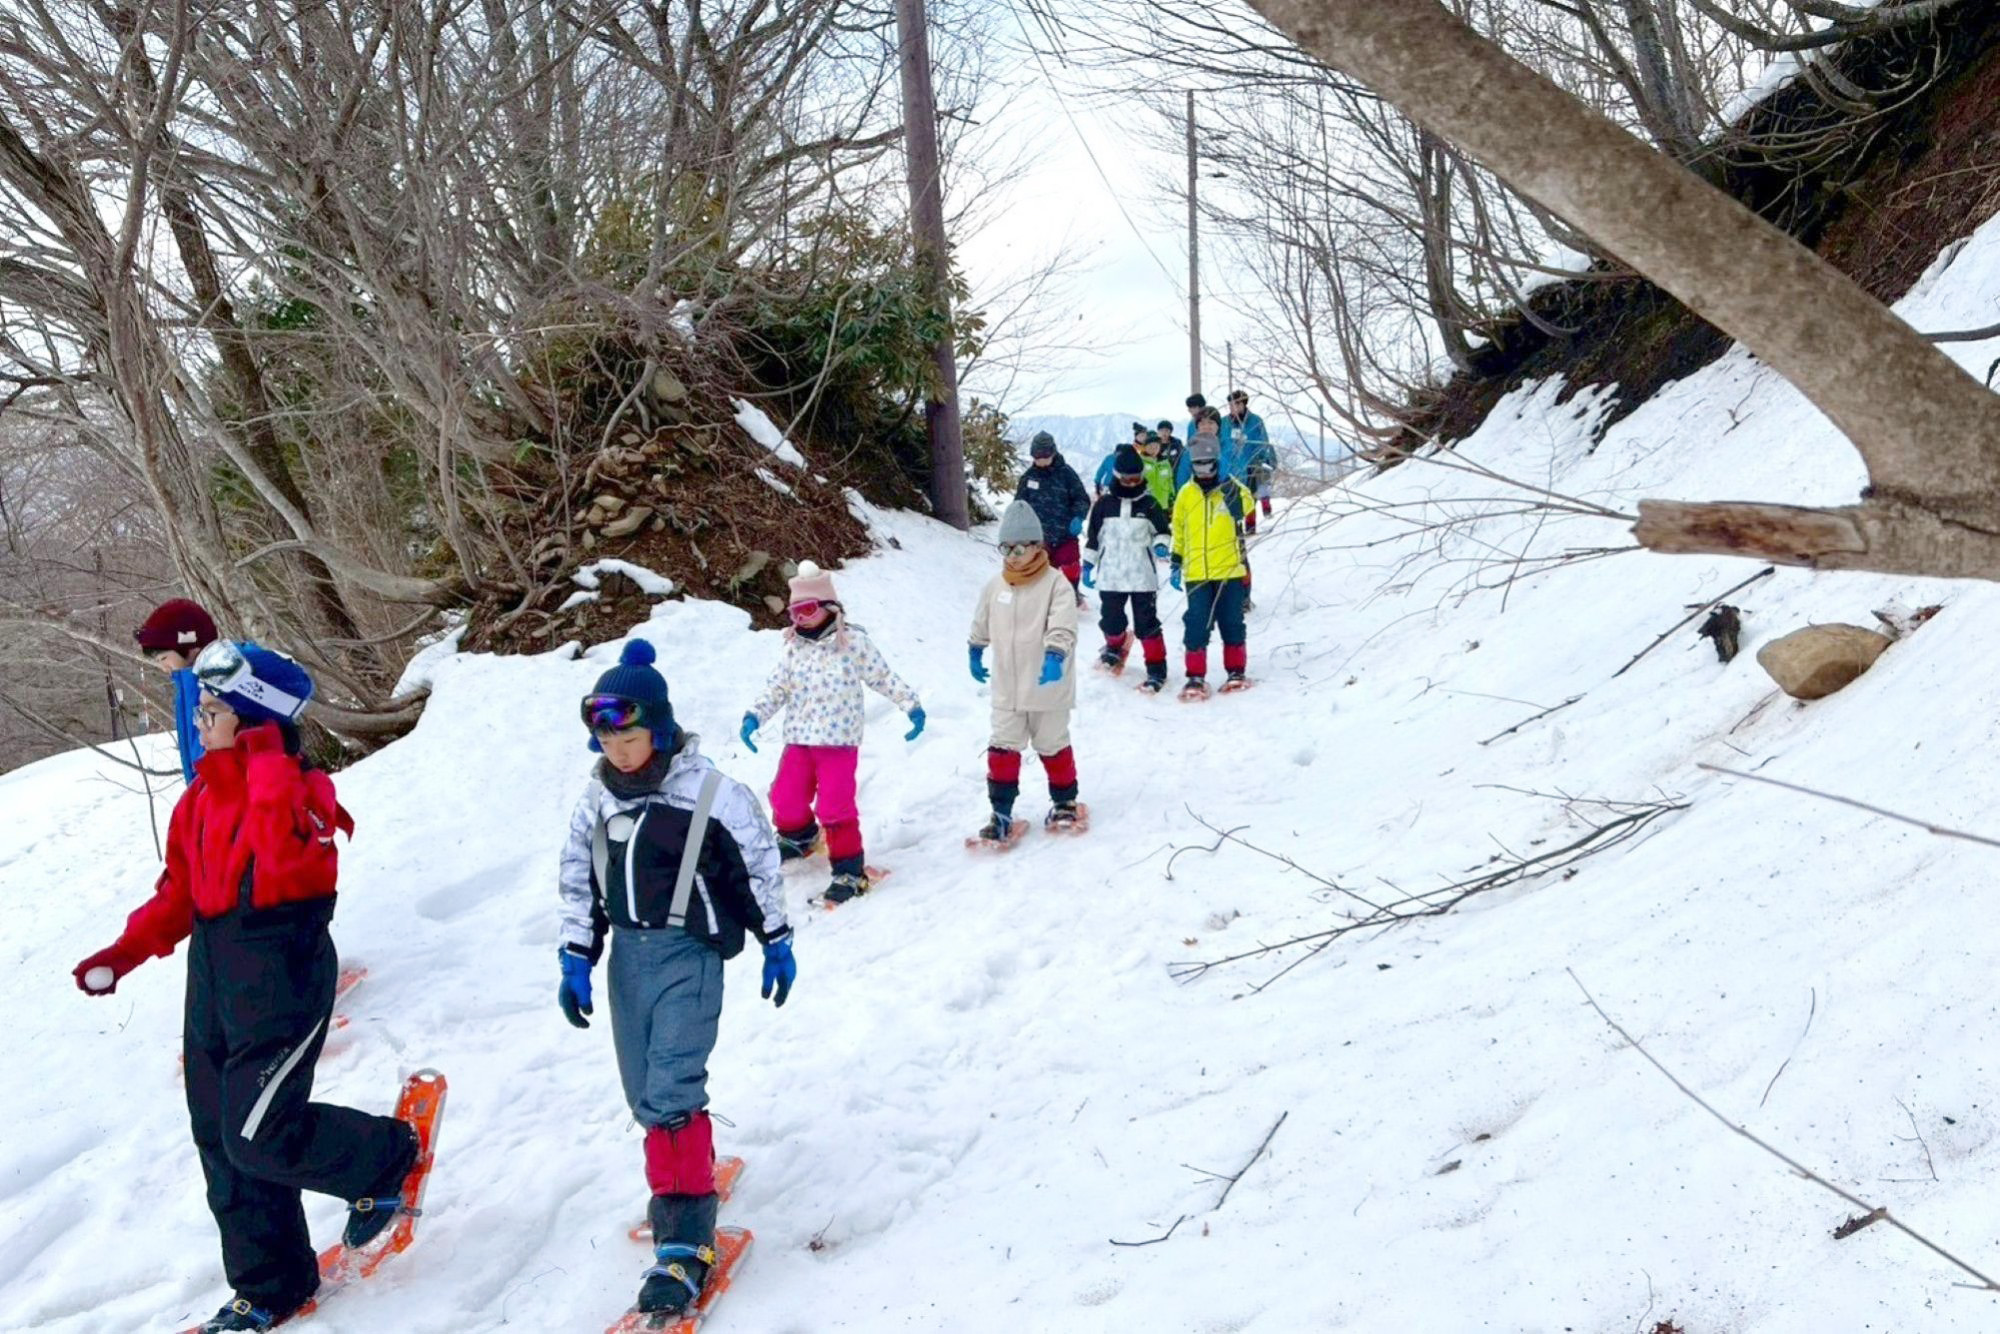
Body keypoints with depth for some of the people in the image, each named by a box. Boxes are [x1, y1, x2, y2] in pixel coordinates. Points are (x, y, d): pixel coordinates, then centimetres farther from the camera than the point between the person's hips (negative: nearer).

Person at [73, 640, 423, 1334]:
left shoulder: (295, 792, -15)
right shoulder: (200, 798, 10)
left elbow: (284, 856, -37)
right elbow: (179, 892, 17)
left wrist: (268, 761, -30)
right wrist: (124, 953, 6)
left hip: (280, 973, -9)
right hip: (213, 975, 9)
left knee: (258, 1137, -11)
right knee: (220, 1140, 13)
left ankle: (386, 1155, 17)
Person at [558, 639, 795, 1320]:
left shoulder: (711, 792, -13)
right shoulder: (598, 794, 3)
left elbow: (760, 863, -2)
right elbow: (578, 880, 12)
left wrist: (777, 944, 5)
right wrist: (575, 960, 9)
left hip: (690, 953, -6)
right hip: (627, 953, 6)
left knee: (673, 1090, -16)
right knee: (644, 1093, 10)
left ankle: (685, 1242, -11)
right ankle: (682, 1184, 32)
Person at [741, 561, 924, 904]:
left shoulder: (854, 641, -6)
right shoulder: (794, 647, 8)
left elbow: (883, 678, -2)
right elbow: (777, 687, 12)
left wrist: (911, 706, -5)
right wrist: (754, 716, 0)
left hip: (839, 740, -5)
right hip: (798, 739, 5)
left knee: (836, 805, -9)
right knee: (785, 798, 10)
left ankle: (849, 867, 4)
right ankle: (798, 836, 42)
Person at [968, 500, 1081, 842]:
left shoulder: (1055, 584, -13)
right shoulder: (995, 587, 3)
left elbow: (1063, 627, -25)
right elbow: (981, 625, 20)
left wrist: (1055, 656, -41)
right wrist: (975, 653, 28)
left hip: (1048, 688, -4)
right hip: (1007, 689, 4)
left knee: (1053, 747, 11)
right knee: (1002, 749, 2)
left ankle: (1064, 801, 30)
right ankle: (1001, 812, 9)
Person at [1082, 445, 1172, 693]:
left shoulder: (1149, 504, 1)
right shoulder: (1104, 504, 2)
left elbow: (1162, 529, 13)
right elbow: (1092, 536, 9)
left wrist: (1161, 545, -8)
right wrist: (1088, 564, 9)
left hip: (1143, 575, -1)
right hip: (1110, 575, 1)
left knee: (1147, 623, -3)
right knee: (1110, 619, 9)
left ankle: (1156, 666, 4)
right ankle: (1116, 645, 41)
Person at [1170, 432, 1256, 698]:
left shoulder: (1232, 487, 4)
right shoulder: (1186, 494, 9)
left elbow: (1244, 506, -8)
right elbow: (1178, 530, 17)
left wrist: (1228, 487, -11)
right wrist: (1176, 562, 16)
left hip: (1230, 570, -1)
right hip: (1196, 574, 2)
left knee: (1232, 623, 6)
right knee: (1196, 625, -2)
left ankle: (1236, 671, 19)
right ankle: (1196, 676, 4)